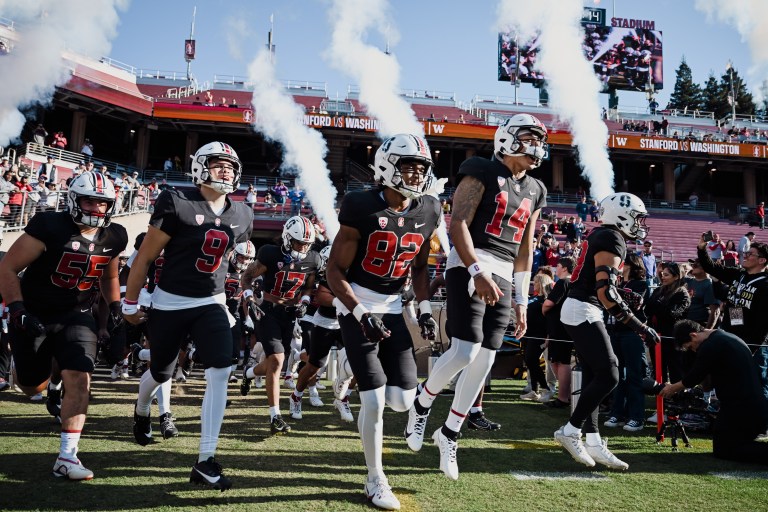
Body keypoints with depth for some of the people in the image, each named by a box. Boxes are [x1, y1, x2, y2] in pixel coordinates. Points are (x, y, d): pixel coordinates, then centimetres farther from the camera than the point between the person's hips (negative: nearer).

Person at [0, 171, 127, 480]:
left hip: (76, 316, 2)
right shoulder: (50, 226, -19)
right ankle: (52, 372, 49)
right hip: (34, 315, -2)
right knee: (33, 387, 10)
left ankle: (67, 458, -8)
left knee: (79, 381, -15)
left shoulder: (114, 237, -4)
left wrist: (115, 308, 6)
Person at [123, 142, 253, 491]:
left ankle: (205, 462, -8)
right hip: (170, 303, -3)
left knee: (220, 373, -15)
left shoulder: (241, 216, 1)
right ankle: (141, 410, 54)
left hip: (211, 303, 3)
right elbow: (145, 256, -9)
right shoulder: (177, 203, -15)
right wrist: (130, 302, -5)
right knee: (161, 373, 15)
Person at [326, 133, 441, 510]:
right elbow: (334, 271, -14)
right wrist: (361, 315, -23)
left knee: (403, 400, 3)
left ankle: (350, 364, 33)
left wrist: (425, 309, -1)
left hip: (392, 309, 6)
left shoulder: (428, 213, -1)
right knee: (375, 401, -9)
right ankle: (375, 481, 14)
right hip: (356, 307, -5)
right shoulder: (363, 209, -18)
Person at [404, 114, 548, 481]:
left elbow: (524, 250, 20)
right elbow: (458, 225, -11)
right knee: (464, 352, -16)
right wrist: (477, 272, -22)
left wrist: (521, 302, 15)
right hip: (469, 265, -7)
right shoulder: (483, 172, -1)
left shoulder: (534, 191, 19)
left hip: (504, 278, 7)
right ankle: (421, 407, 12)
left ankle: (449, 435, 21)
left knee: (484, 362, 4)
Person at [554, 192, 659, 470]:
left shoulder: (600, 235, 15)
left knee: (593, 376, 9)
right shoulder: (613, 240, -14)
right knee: (608, 375, -10)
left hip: (579, 309, 10)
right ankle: (570, 430, -1)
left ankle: (593, 442, 11)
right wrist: (639, 326, -24)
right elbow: (606, 291, -24)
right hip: (583, 311, -10)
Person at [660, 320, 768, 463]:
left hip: (740, 410, -9)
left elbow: (694, 376, -8)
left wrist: (672, 388, 7)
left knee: (721, 449, 2)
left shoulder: (710, 345, -15)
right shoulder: (730, 337, 16)